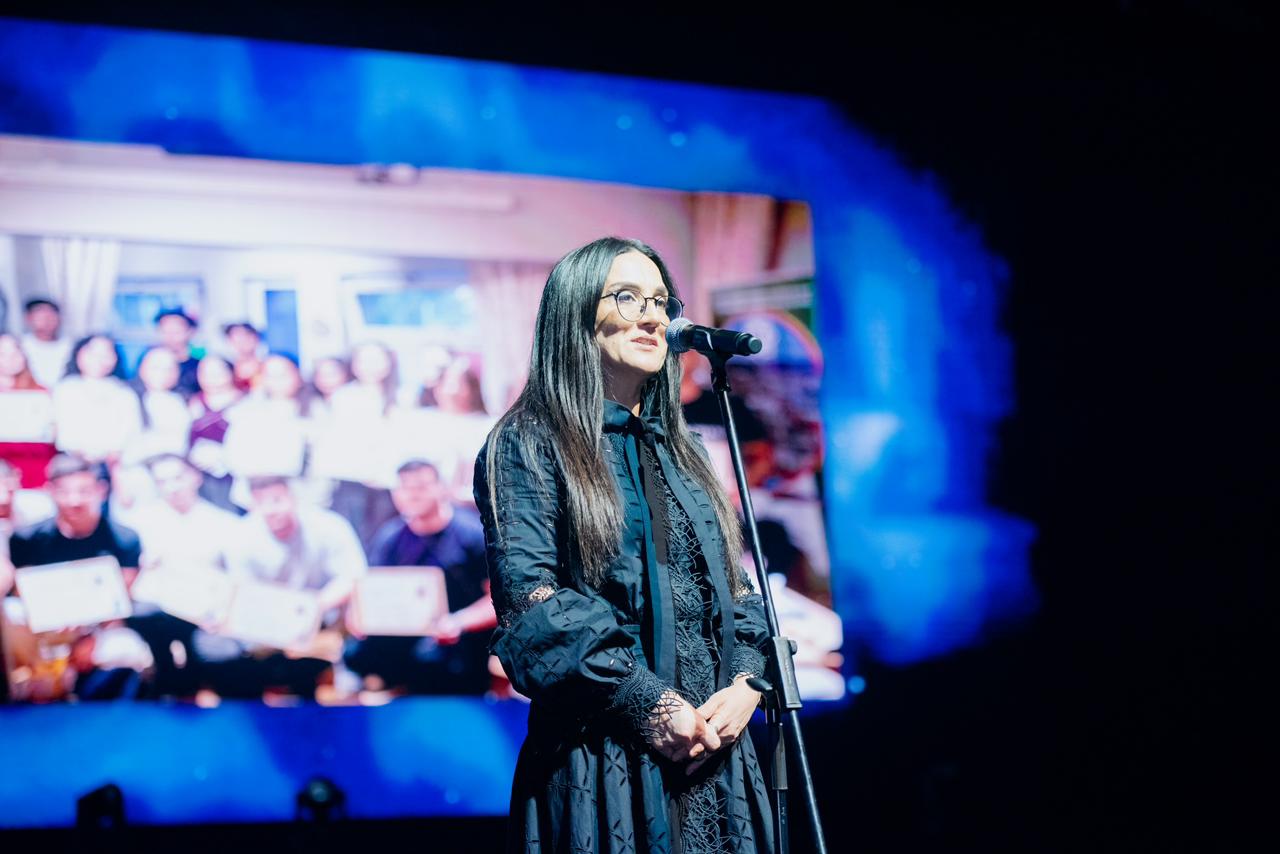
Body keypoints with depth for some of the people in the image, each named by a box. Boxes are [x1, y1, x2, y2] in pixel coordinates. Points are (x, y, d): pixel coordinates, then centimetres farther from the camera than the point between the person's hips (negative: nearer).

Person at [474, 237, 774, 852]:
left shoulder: (679, 454, 19)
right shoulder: (529, 445, -1)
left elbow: (733, 588, 17)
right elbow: (529, 599, -12)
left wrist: (745, 685, -4)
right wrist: (651, 705, -18)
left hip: (713, 757, 6)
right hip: (603, 763, -6)